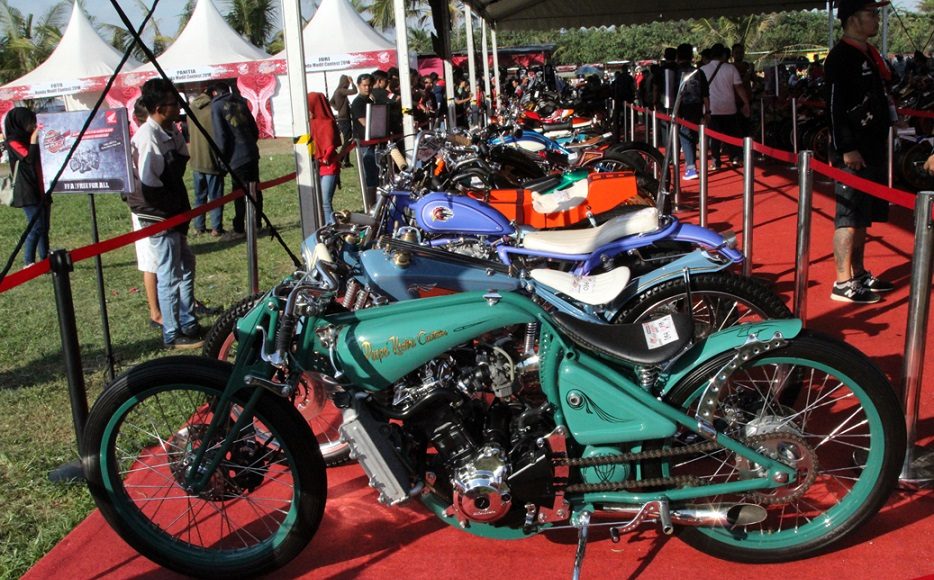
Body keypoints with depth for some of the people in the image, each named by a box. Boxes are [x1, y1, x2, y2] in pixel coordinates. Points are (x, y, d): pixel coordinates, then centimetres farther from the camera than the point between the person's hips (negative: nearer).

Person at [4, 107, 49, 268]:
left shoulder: (28, 138, 17)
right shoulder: (13, 142, -7)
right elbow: (29, 158, -20)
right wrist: (34, 139, -18)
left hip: (40, 190, 8)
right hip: (27, 192, -8)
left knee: (44, 227, 7)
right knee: (36, 227, -13)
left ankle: (45, 260, 10)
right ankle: (28, 263, -10)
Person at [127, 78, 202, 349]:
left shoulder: (171, 130, 5)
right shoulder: (147, 137, -22)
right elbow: (147, 185, -24)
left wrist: (183, 207, -2)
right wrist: (178, 205, -12)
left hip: (175, 212, 9)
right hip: (158, 215, -9)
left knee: (186, 266, 19)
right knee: (170, 275, -1)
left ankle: (188, 324, 33)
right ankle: (172, 334, 11)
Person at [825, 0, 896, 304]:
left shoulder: (869, 53, 17)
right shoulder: (841, 57, -13)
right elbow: (835, 107, -19)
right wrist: (847, 149, -23)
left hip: (872, 148, 10)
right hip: (853, 152, -10)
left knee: (863, 215, 15)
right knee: (850, 216, -7)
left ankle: (859, 274, 25)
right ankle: (843, 283, -2)